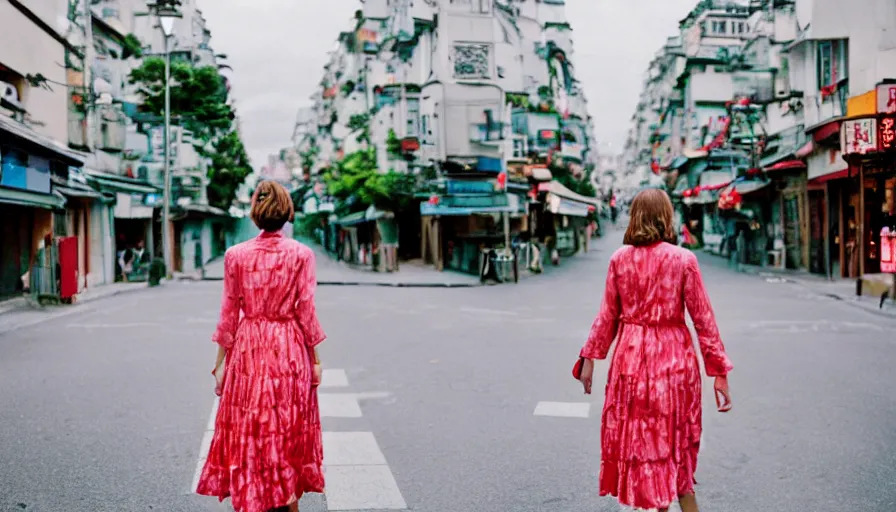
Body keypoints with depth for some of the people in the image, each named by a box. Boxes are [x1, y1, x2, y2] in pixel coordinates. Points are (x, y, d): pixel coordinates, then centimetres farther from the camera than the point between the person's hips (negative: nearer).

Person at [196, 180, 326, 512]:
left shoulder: (235, 255, -3)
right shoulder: (301, 254, -6)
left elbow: (229, 314, -1)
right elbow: (306, 312, -6)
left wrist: (221, 362, 7)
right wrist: (314, 359, 3)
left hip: (247, 350, 1)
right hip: (290, 350, 0)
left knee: (248, 430, 11)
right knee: (290, 428, 12)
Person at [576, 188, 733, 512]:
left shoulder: (619, 259, -1)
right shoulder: (683, 259, -7)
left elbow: (607, 316, 2)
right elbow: (702, 318, -6)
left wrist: (590, 357, 13)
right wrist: (719, 371, -1)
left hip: (631, 356, 1)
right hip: (674, 358, -1)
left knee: (638, 437, 13)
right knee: (676, 441, 15)